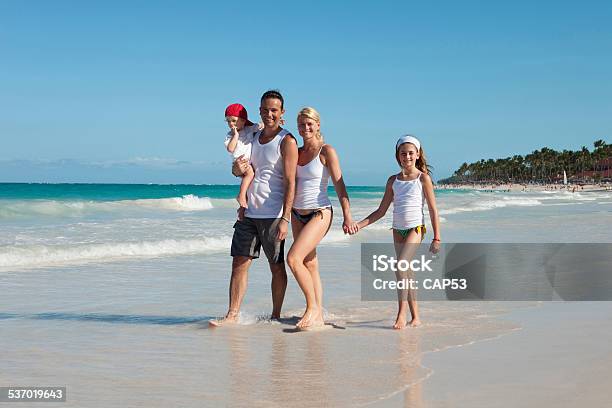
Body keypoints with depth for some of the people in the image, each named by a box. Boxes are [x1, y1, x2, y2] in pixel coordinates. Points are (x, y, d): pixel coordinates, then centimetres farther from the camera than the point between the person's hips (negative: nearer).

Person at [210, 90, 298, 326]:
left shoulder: (287, 142, -6)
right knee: (239, 263, 2)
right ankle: (232, 315, 4)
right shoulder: (253, 138, 15)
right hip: (248, 213, 6)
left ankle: (275, 316, 14)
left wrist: (285, 219, -20)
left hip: (273, 215, -6)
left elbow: (290, 183, -12)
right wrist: (238, 168, -2)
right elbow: (239, 170, 25)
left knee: (276, 267, 4)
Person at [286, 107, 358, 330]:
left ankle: (312, 307, -6)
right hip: (297, 213, 7)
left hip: (319, 213, -7)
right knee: (309, 265, 7)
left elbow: (339, 186, -9)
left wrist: (347, 216, -14)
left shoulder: (327, 151, -6)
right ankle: (318, 317, 12)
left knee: (293, 258, -19)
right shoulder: (296, 152, 10)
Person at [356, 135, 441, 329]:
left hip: (416, 228, -5)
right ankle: (415, 317, 15)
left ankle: (401, 313, -20)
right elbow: (381, 211, 12)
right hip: (398, 230, 5)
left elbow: (433, 210, -1)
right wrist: (359, 224, 1)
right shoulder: (393, 181, 10)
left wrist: (436, 238, -5)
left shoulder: (423, 178, -2)